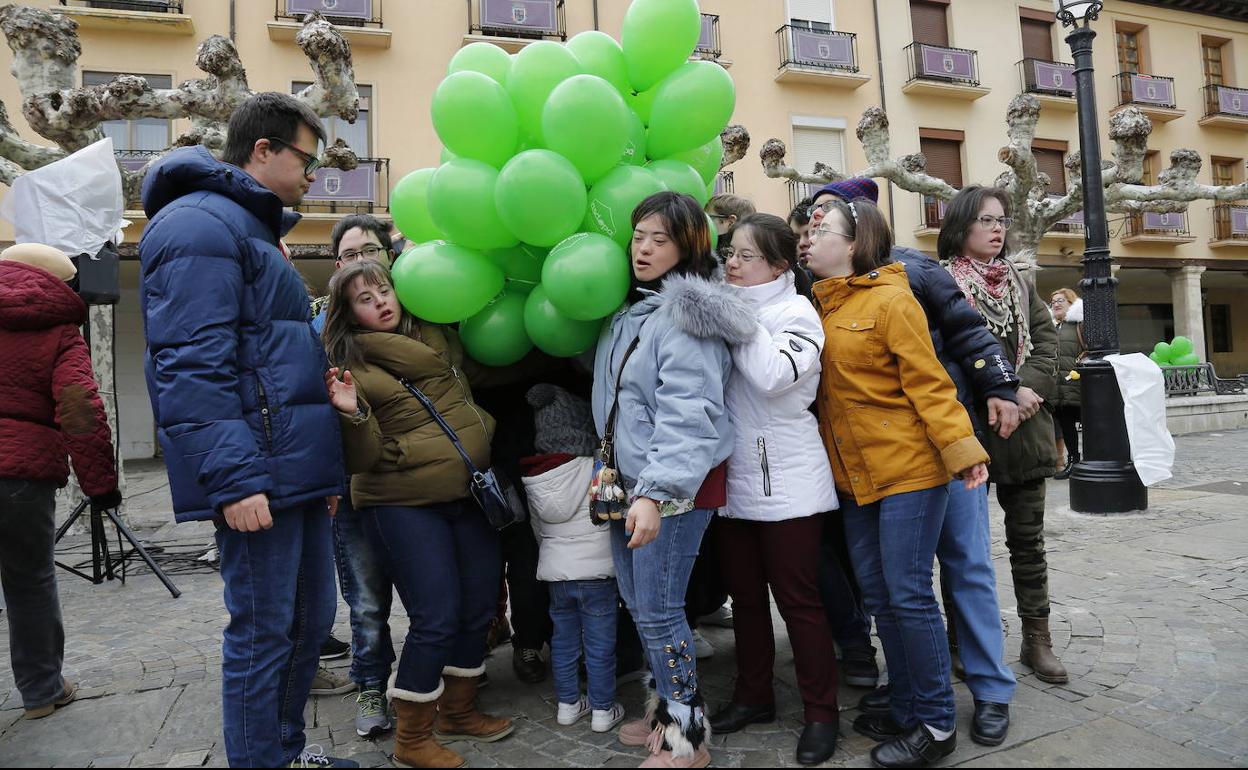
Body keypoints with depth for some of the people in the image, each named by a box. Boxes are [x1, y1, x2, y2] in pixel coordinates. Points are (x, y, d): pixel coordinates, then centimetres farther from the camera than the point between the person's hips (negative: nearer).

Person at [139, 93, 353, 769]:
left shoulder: (255, 230, 23)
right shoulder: (199, 225, -9)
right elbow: (191, 368, -19)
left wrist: (323, 469, 21)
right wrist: (235, 478, -23)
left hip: (297, 471, 10)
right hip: (258, 476, -10)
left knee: (312, 620, 17)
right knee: (263, 634, 0)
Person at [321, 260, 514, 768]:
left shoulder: (437, 337, 6)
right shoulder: (349, 365, -7)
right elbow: (361, 460, -11)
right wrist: (353, 414, -29)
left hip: (469, 495, 6)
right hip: (403, 506, -6)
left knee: (478, 607, 12)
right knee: (436, 620, -5)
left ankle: (457, 712, 34)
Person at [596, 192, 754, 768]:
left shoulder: (686, 316, -15)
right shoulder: (629, 309, 13)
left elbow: (687, 416, -25)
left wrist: (656, 493, -32)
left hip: (676, 486, -8)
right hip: (632, 481, 9)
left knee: (658, 610, -2)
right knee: (638, 603, 16)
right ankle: (665, 708, 35)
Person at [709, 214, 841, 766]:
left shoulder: (796, 312, -6)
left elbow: (773, 376, -23)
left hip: (787, 482, -6)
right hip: (735, 480, 6)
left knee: (797, 598, 3)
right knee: (745, 595, 15)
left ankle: (821, 711, 19)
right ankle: (753, 696, 32)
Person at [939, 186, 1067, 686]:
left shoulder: (1018, 282, 15)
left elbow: (1047, 340, 7)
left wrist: (1029, 388, -11)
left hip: (1024, 428, 5)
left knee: (1028, 539, 12)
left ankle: (1037, 639, 23)